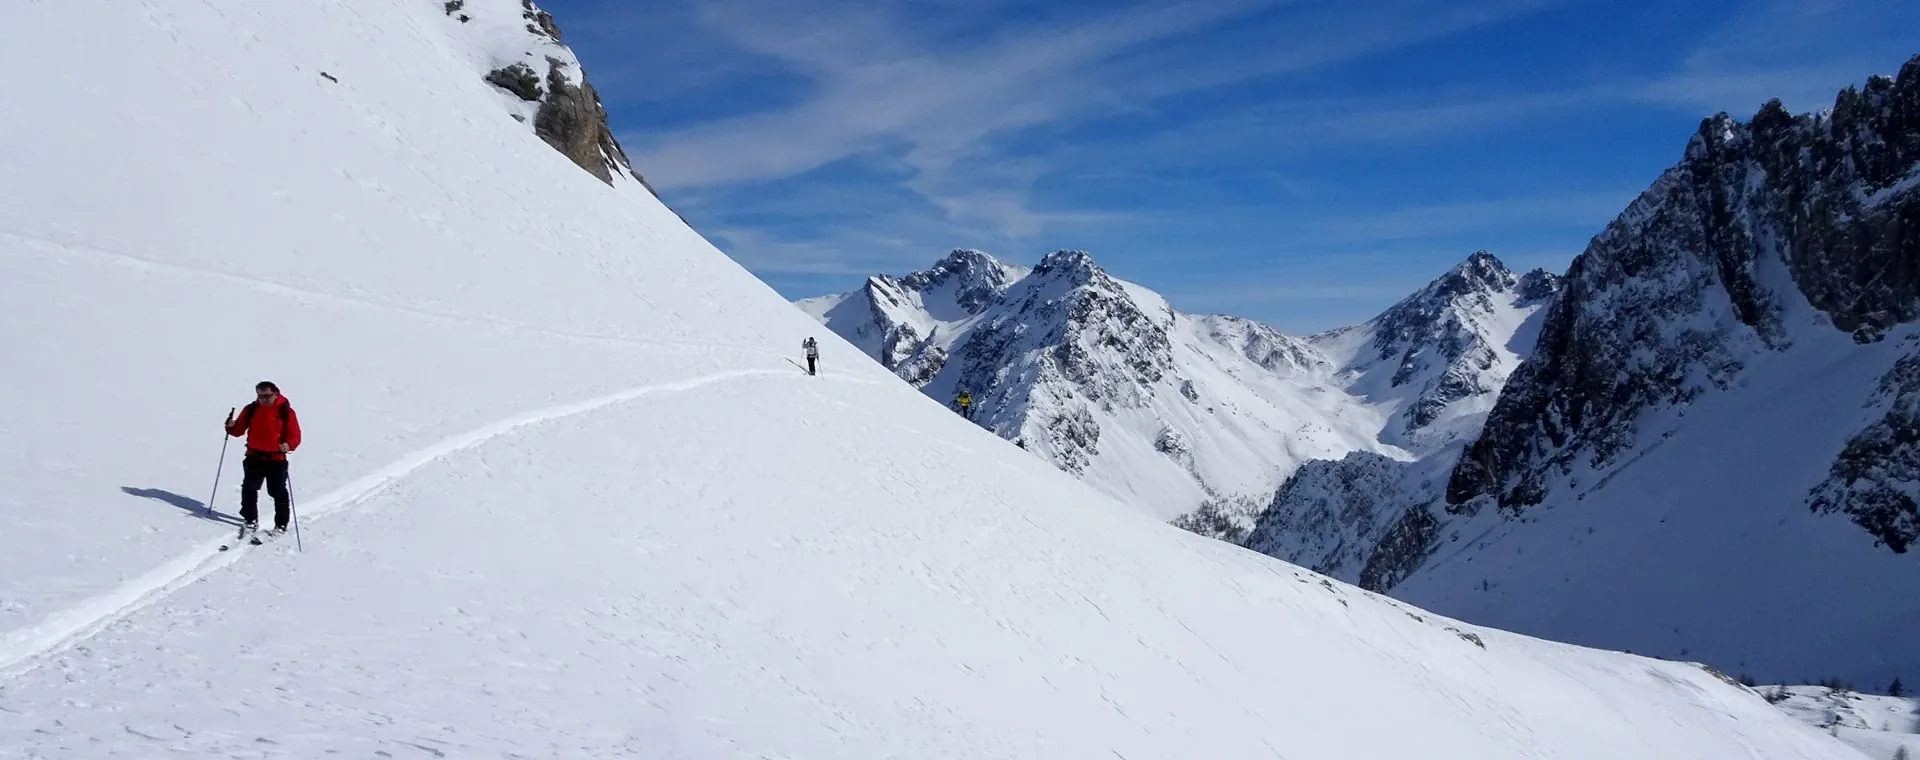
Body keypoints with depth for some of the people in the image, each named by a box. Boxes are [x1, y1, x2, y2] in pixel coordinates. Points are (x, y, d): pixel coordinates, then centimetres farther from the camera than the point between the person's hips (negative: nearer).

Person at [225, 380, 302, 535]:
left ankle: (281, 524, 12)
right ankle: (250, 520, 26)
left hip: (276, 459, -4)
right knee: (249, 489, 9)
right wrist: (232, 427, -15)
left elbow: (295, 435, -10)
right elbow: (240, 429, 8)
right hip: (254, 457, 4)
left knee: (278, 492, 1)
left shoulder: (285, 411, -8)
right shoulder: (251, 410, 2)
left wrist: (289, 445, -30)